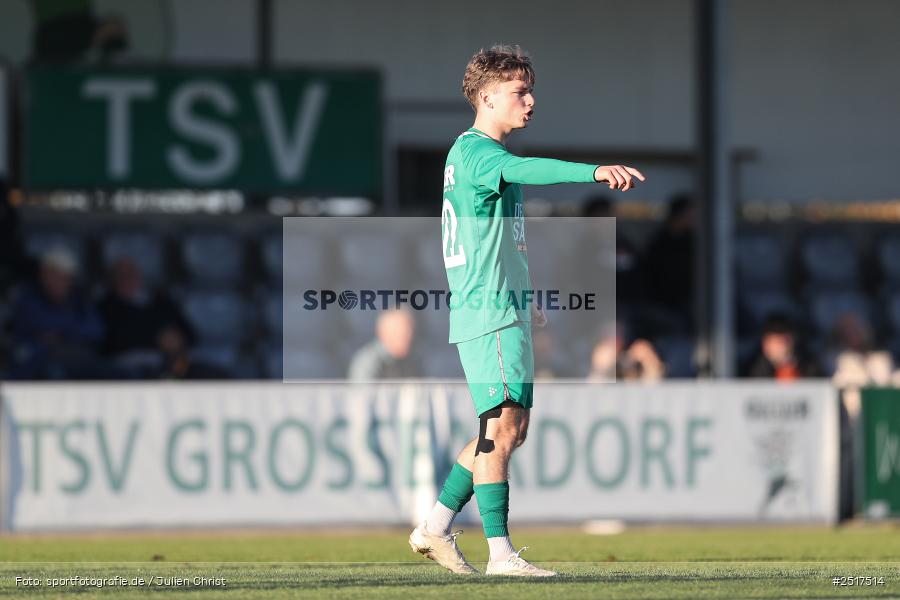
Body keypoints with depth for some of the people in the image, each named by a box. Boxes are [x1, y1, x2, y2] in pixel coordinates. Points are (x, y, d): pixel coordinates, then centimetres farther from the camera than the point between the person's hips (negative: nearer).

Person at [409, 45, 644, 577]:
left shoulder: (482, 153, 21)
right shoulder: (475, 151, -12)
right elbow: (527, 169, -34)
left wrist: (525, 302, 37)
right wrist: (594, 171, -49)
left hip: (505, 311, 10)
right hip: (489, 313, -10)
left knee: (511, 429, 12)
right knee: (502, 426, -10)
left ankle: (436, 527, 17)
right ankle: (500, 553, -9)